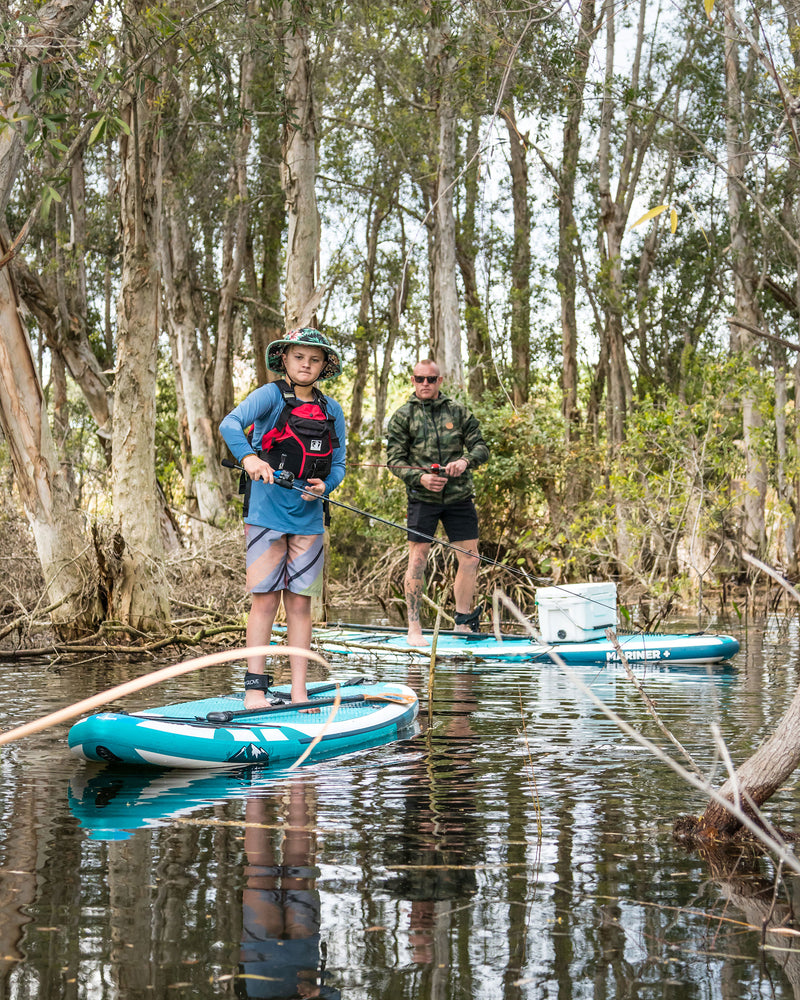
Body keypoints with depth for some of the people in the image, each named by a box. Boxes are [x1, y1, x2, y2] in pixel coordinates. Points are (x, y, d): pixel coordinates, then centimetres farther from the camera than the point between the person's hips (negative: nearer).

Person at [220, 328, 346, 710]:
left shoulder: (332, 410, 11)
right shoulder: (271, 395, -3)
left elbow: (338, 464, 14)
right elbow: (230, 424, -19)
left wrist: (325, 485, -8)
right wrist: (248, 457, -38)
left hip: (308, 516, 4)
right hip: (266, 510, -4)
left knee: (300, 602, 5)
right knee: (265, 599, -5)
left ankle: (299, 692, 9)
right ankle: (254, 687, 1)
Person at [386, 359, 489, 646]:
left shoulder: (458, 412, 10)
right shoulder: (402, 416, 4)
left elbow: (481, 447, 8)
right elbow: (395, 459, 1)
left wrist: (466, 460, -14)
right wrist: (420, 477, -15)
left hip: (459, 496, 3)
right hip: (422, 497, -3)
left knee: (470, 558, 3)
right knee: (417, 559, -5)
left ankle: (462, 622, 17)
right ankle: (414, 627, 3)